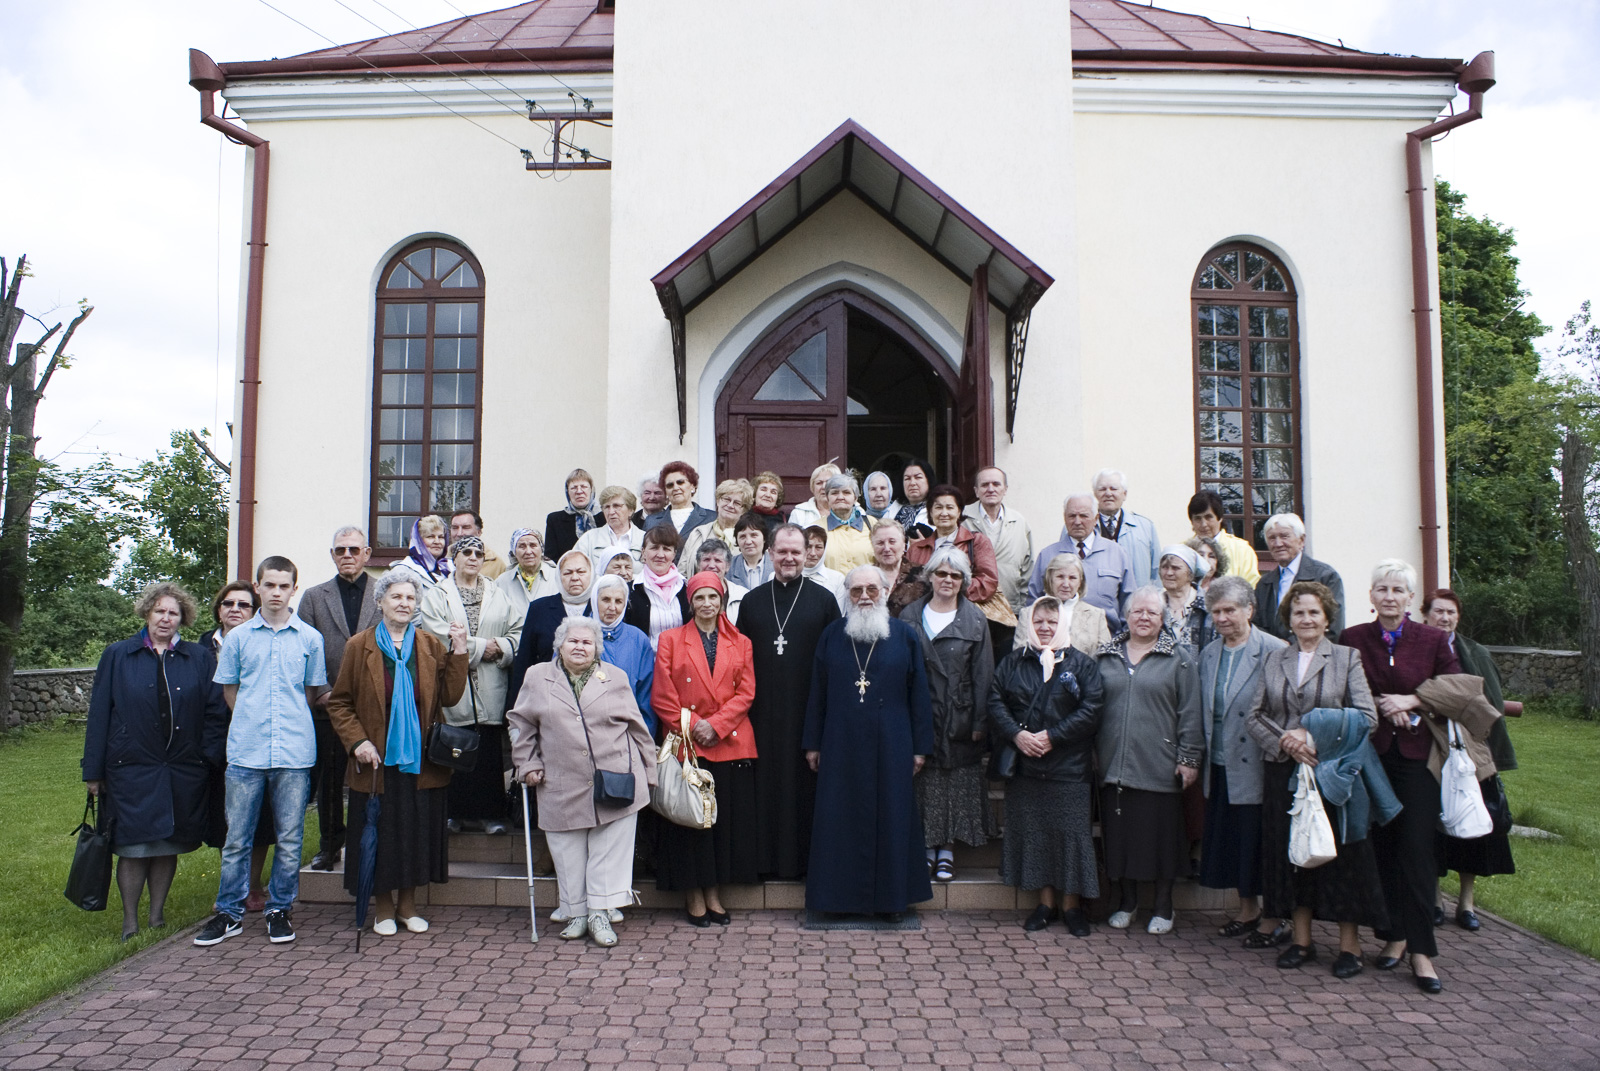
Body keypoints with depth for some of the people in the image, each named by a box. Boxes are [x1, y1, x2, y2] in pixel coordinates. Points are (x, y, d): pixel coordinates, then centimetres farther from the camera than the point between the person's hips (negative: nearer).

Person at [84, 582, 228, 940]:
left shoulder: (200, 658, 7)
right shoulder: (117, 656, 7)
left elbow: (215, 712, 5)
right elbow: (99, 715, 5)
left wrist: (210, 760, -5)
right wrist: (94, 771, 1)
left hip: (184, 772, 1)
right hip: (131, 767, -1)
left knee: (168, 847, 10)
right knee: (134, 847, 1)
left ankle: (157, 916, 24)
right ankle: (130, 922, 15)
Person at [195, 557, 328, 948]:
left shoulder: (309, 638, 4)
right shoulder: (238, 637, 6)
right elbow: (229, 689, 14)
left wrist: (288, 721, 8)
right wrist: (254, 721, 8)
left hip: (294, 752, 0)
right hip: (246, 751, 1)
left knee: (289, 838, 5)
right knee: (236, 836, 7)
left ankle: (279, 909, 19)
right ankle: (229, 913, 19)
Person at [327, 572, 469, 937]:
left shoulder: (431, 646, 5)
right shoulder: (359, 646, 0)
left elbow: (450, 696, -3)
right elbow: (339, 703, 2)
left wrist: (458, 652, -11)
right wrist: (357, 741, -10)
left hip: (421, 758, 2)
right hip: (378, 759, -1)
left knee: (418, 832, 8)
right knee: (381, 834, 6)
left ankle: (408, 905, 25)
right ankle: (384, 907, 24)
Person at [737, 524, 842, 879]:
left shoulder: (823, 600, 4)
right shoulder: (753, 600, 11)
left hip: (808, 710, -2)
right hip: (764, 712, 2)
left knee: (804, 783, 1)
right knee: (766, 783, 4)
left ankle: (804, 858, 12)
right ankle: (766, 859, 15)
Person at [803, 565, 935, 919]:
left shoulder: (906, 636, 2)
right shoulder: (832, 636, 5)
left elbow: (919, 694, 1)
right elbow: (817, 692, 6)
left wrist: (920, 746, -2)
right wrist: (812, 743, 4)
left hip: (891, 746, -1)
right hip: (841, 746, 1)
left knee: (891, 816, 4)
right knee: (842, 818, 5)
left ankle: (890, 896, 17)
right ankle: (843, 894, 17)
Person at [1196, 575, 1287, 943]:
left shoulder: (1274, 651, -10)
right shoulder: (1209, 654, 10)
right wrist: (1201, 758, 13)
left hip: (1257, 766, -6)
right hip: (1220, 766, 6)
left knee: (1260, 840, 2)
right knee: (1230, 840, 13)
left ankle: (1273, 916, 18)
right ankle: (1247, 910, 28)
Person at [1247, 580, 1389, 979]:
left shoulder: (1347, 658, 3)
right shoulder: (1274, 660, 11)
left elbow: (1367, 717, -6)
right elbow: (1254, 717, 6)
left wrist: (1317, 736, -16)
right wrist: (1285, 741, -11)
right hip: (1284, 773, 3)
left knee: (1342, 852, 1)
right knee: (1291, 851, 6)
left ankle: (1349, 943, 13)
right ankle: (1301, 939, 17)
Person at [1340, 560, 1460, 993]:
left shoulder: (1434, 640, 2)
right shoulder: (1352, 639, 3)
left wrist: (1411, 701, -10)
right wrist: (1382, 706, -9)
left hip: (1417, 755, -1)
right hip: (1371, 754, 1)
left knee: (1417, 848, -6)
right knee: (1381, 848, 6)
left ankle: (1421, 950, 0)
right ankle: (1394, 936, 19)